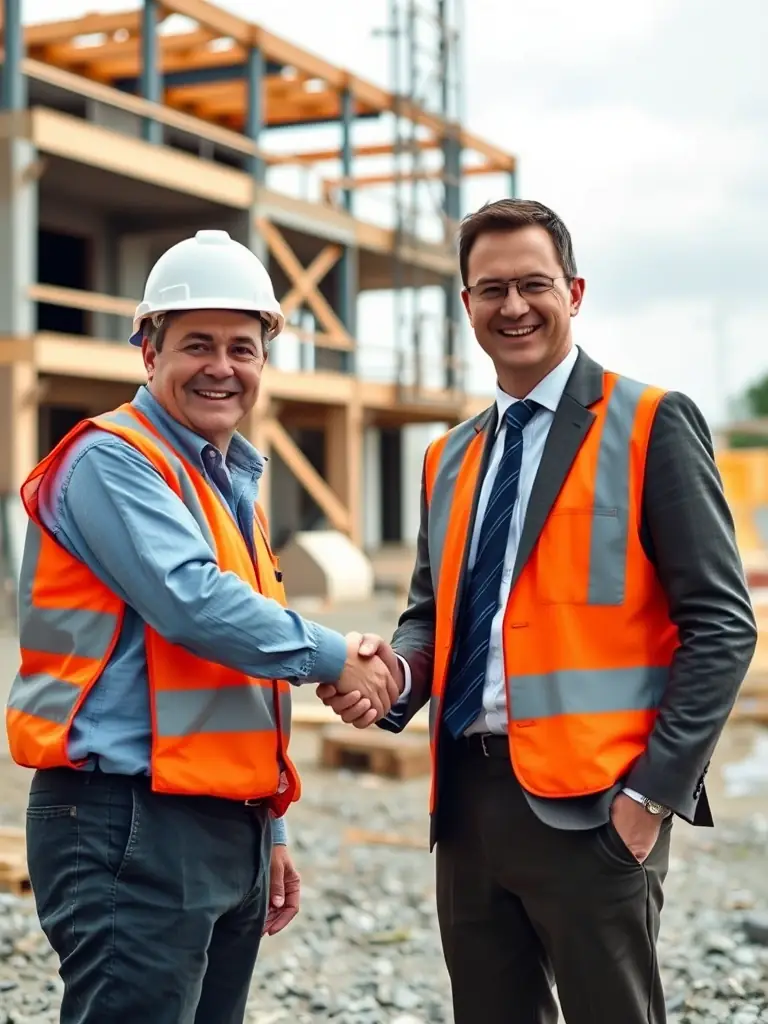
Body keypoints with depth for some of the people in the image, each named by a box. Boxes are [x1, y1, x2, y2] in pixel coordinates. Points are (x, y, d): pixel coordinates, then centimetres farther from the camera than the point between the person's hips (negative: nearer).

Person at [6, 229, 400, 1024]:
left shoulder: (231, 485, 17)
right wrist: (332, 658, -9)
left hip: (229, 825, 9)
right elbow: (192, 602, -23)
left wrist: (269, 831, 22)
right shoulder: (112, 462, -9)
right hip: (132, 826, -9)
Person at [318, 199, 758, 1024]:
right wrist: (399, 667, -4)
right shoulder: (451, 456, 15)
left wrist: (655, 790, -13)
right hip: (468, 800, 6)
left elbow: (721, 624, -8)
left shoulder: (650, 427, -4)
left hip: (589, 802, -6)